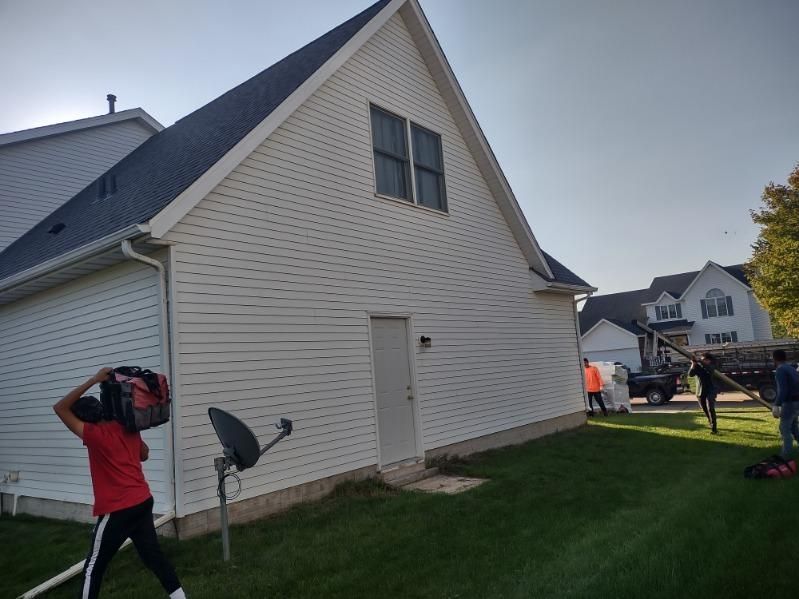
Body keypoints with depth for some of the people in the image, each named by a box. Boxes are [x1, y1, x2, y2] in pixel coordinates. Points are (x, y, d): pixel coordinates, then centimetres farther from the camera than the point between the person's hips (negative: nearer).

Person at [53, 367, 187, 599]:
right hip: (143, 502, 7)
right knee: (153, 555, 17)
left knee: (94, 568, 10)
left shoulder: (95, 434, -14)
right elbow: (144, 454, 20)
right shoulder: (127, 428, 5)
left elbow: (60, 408, -14)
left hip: (117, 510, -7)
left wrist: (94, 380, -17)